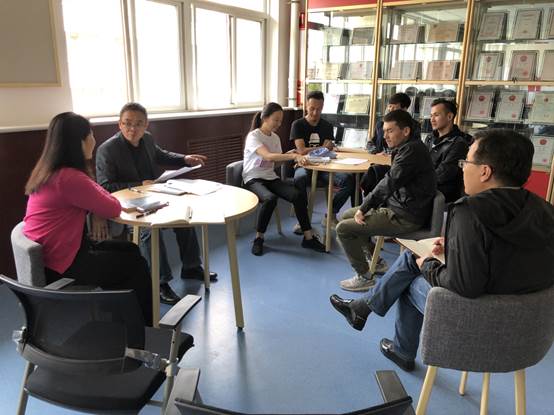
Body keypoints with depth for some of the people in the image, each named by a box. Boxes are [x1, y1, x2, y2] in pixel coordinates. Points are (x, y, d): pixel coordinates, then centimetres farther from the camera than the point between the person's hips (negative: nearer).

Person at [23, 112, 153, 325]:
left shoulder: (48, 171, 5)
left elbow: (94, 199, 15)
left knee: (129, 250, 15)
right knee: (135, 263, 6)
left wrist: (97, 213, -6)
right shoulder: (69, 178, -27)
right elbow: (114, 208, -19)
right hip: (61, 267, -9)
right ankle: (145, 324, 25)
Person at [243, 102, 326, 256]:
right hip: (253, 180, -6)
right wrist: (294, 156, -32)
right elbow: (269, 157, -27)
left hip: (271, 178, 6)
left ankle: (308, 237, -12)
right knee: (270, 198, -37)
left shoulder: (275, 138, 11)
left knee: (298, 195, -20)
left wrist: (289, 156, -7)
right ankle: (258, 238, -16)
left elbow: (277, 160, 13)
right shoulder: (253, 136, -12)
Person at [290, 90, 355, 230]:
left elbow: (328, 150, 1)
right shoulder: (298, 125, 2)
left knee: (348, 179, -23)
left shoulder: (327, 126, 12)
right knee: (299, 179, -40)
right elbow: (301, 151, -9)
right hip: (304, 165, -3)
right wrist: (323, 148, -6)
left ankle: (330, 216, -8)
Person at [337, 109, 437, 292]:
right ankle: (377, 262, 25)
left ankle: (364, 277, 2)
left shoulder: (412, 150, -20)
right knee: (347, 215, 18)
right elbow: (392, 184, 12)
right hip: (399, 205, 10)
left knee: (343, 229, -11)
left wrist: (363, 208, -15)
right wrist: (366, 207, 1)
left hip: (406, 216, -10)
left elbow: (389, 183, -25)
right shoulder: (406, 148, 11)